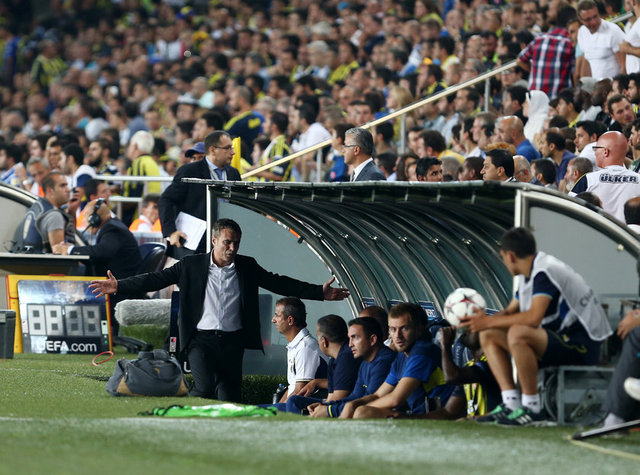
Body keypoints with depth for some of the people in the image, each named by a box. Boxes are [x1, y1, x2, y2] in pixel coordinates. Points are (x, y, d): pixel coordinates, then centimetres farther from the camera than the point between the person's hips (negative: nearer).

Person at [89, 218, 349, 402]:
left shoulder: (247, 267, 9)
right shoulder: (191, 266, 2)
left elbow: (279, 283, 13)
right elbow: (156, 280, 1)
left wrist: (320, 292, 7)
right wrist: (119, 286, -8)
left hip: (233, 342, 3)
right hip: (201, 338, -3)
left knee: (229, 397, 0)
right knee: (205, 388, -20)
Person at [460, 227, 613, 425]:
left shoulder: (545, 271, -18)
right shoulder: (528, 276, 13)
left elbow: (533, 317, -29)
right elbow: (510, 312, 20)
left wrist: (489, 321, -20)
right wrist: (484, 320, -2)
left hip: (582, 345, -10)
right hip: (560, 340, 10)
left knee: (518, 333, -35)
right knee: (489, 336, 7)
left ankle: (532, 408, -25)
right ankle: (511, 405, -4)